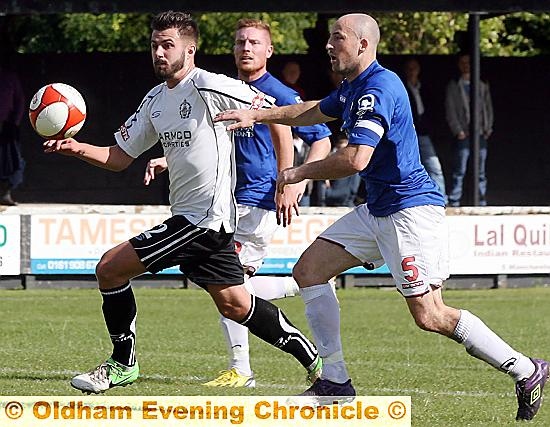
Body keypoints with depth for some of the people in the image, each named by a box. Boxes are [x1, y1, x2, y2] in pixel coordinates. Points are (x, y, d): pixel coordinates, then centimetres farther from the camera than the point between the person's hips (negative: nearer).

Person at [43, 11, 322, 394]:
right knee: (233, 303, 13)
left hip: (206, 216, -9)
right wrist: (78, 148, -2)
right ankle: (313, 359, 22)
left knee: (110, 268, -8)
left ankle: (123, 363, 6)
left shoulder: (207, 86, -13)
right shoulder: (155, 100, 13)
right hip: (187, 216, 9)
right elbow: (119, 157, 17)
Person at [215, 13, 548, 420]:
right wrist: (256, 114, 28)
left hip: (411, 208, -11)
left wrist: (297, 174, -14)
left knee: (430, 316, -15)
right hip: (377, 211, 11)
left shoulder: (378, 88, -17)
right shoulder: (353, 88, 15)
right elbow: (313, 111, 36)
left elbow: (356, 158, -27)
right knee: (308, 270, 7)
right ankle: (335, 379, 9)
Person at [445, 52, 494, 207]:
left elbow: (488, 107, 15)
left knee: (481, 172, 7)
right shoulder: (453, 86, 3)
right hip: (463, 136, -4)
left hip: (481, 134, 4)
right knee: (459, 172, -8)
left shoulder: (482, 86, 15)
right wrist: (458, 131, -11)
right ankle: (454, 203, -7)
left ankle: (482, 203, 10)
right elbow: (450, 111, -1)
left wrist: (488, 128, 2)